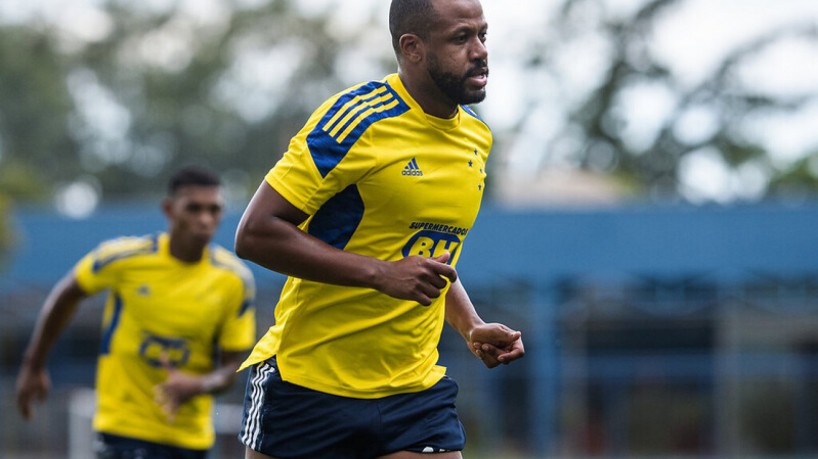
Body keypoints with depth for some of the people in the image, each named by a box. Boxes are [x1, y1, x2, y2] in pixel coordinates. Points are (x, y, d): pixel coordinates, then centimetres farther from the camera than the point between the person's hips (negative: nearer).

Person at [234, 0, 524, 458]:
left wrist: (472, 327, 8)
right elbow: (254, 234, -18)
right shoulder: (359, 118, -14)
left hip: (414, 389, 6)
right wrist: (381, 274, -23)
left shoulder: (477, 137, 10)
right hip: (307, 381, -6)